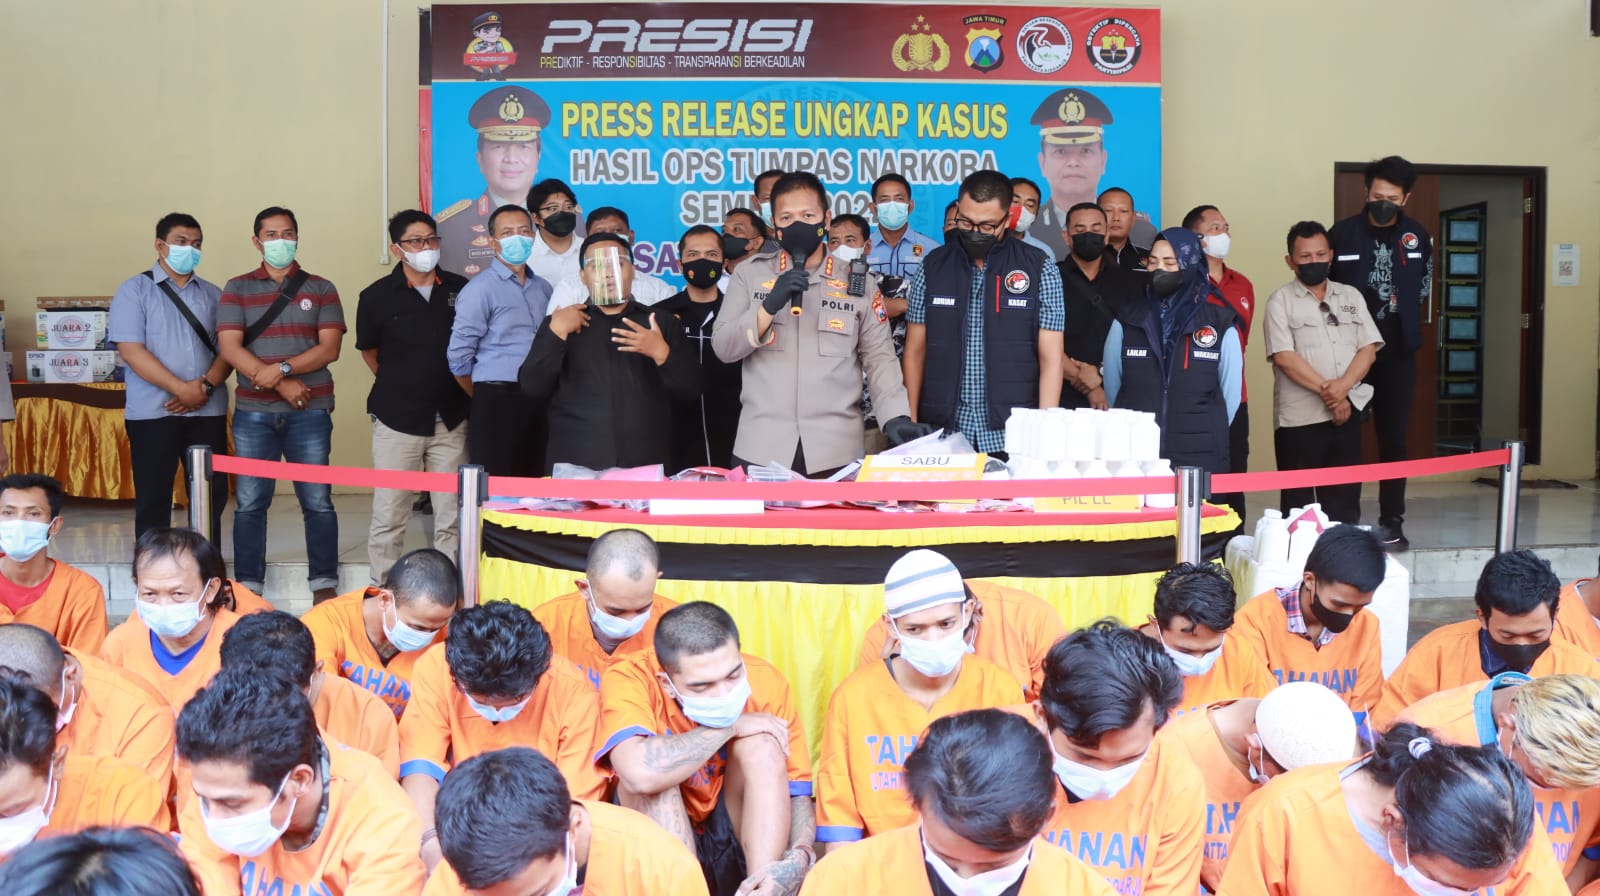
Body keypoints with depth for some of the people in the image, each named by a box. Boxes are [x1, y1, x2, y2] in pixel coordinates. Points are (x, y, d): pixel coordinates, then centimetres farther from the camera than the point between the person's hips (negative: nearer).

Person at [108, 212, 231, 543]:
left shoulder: (213, 294, 13)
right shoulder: (134, 290, 1)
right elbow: (130, 351, -9)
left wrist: (206, 386, -12)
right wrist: (182, 389, -16)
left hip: (208, 411, 3)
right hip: (153, 412, -3)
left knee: (212, 498, 4)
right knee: (153, 499, 1)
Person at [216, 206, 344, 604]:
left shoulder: (321, 289, 7)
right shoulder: (237, 289, 7)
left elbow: (329, 348, -2)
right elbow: (229, 347, -4)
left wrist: (281, 368, -16)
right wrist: (280, 385, -12)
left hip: (310, 411, 0)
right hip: (253, 413, 1)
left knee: (317, 501, 1)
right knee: (250, 503, 3)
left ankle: (325, 586, 9)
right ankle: (248, 587, 12)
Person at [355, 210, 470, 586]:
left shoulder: (460, 290, 2)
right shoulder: (378, 296, -2)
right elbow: (369, 351, 12)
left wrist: (465, 388, 11)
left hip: (451, 419, 2)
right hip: (397, 419, -2)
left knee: (451, 516, 6)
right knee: (389, 516, 2)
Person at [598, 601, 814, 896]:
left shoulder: (765, 682, -15)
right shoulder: (631, 680, -23)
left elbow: (798, 794, -11)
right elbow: (641, 773, -43)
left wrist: (796, 860, -32)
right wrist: (730, 726, -29)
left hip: (740, 839, 2)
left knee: (763, 742, -23)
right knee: (653, 777, -30)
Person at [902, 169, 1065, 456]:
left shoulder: (1040, 270, 1)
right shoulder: (932, 268, 7)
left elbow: (1050, 358, -2)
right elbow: (915, 351, 8)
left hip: (1011, 435, -1)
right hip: (942, 431, 2)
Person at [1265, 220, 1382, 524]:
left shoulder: (1351, 296, 13)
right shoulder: (1280, 300, 0)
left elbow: (1368, 349, 4)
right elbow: (1284, 356, -11)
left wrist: (1342, 387, -13)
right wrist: (1326, 391, -15)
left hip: (1348, 411, 4)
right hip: (1299, 418, -4)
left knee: (1345, 500, 6)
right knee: (1298, 503, 0)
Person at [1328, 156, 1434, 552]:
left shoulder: (1417, 236, 2)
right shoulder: (1342, 233, -5)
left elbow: (1423, 289, 14)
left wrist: (1401, 318, 6)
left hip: (1397, 352, 2)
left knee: (1394, 436, 5)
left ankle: (1392, 521, 12)